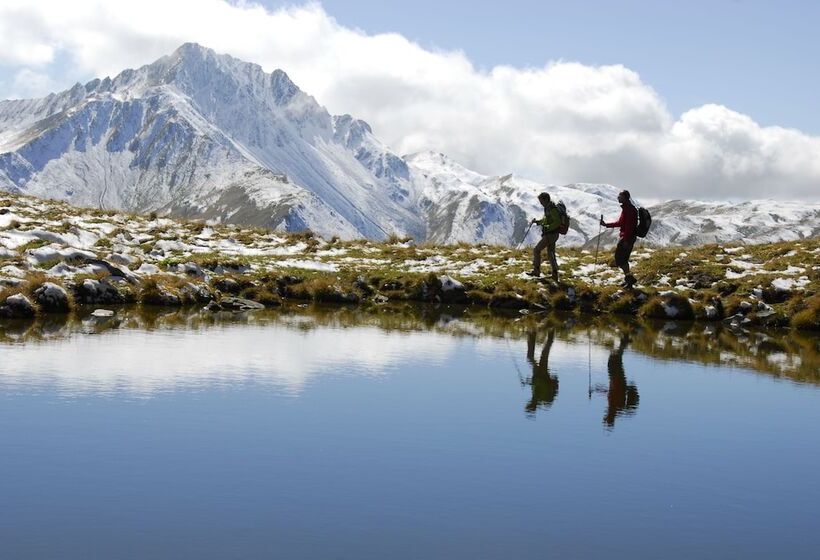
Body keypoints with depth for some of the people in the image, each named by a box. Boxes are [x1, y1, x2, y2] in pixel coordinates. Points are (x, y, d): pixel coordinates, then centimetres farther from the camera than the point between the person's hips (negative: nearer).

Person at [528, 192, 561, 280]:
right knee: (550, 254, 14)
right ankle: (555, 274, 16)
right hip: (551, 234, 10)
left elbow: (557, 223, -25)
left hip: (550, 235, -10)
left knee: (536, 250, -3)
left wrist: (547, 227, -30)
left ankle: (536, 271, 2)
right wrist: (536, 221, 11)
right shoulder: (548, 208, 13)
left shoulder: (552, 209, -19)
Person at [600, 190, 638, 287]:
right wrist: (606, 224, 23)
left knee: (619, 259, -9)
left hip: (626, 238, -10)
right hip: (625, 238, 10)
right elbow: (620, 223, 24)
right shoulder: (626, 208, 16)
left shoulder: (629, 209, -16)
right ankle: (628, 279, 18)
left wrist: (625, 240, -26)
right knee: (623, 259, 14)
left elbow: (629, 226, -22)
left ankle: (629, 278, -9)